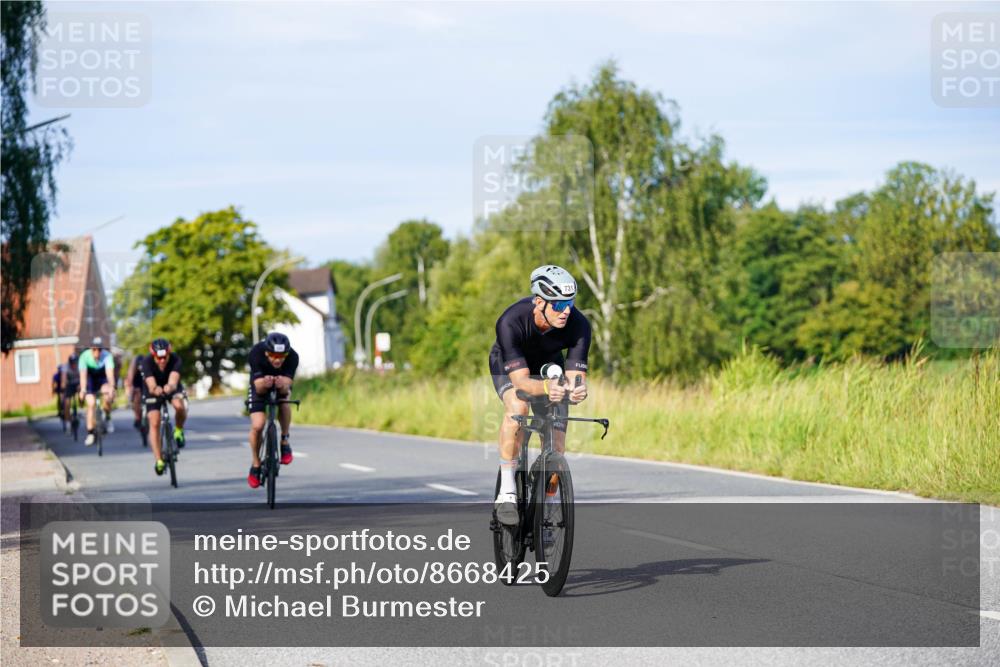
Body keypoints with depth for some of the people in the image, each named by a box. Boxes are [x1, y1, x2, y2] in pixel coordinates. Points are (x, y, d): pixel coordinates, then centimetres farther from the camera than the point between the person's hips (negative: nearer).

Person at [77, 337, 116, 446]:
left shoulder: (107, 356, -28)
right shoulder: (84, 356, -27)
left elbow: (110, 372, -39)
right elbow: (83, 374, -36)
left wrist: (112, 387, -54)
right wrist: (83, 390, -49)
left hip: (103, 379, 0)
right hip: (91, 381, 0)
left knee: (107, 395, -29)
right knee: (91, 404, -12)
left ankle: (107, 418, -2)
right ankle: (90, 434, -4)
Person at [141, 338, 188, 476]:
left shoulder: (175, 359, -31)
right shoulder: (147, 362, -31)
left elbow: (174, 381, -45)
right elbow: (151, 385, -43)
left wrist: (170, 387, -68)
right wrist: (155, 390, -67)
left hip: (172, 388, 0)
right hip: (153, 391, 0)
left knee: (179, 405, -33)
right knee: (154, 424, -13)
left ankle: (179, 430, -2)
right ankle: (159, 460, -3)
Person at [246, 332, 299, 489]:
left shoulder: (292, 357, -33)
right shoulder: (256, 353, -36)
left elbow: (287, 386, -37)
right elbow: (258, 388, -36)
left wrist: (282, 385, -60)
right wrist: (264, 384, -59)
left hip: (281, 386, 1)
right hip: (260, 388, -1)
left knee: (284, 402, -32)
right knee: (257, 425, -16)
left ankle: (284, 441, -10)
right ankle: (255, 465, 6)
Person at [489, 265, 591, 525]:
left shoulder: (578, 325, -32)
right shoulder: (511, 321, -40)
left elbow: (576, 376, -33)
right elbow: (520, 380, -43)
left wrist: (577, 390, -57)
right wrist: (545, 387, -64)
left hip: (549, 366, 2)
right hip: (508, 366, -2)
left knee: (556, 449, -9)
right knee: (517, 408, -35)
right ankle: (507, 491, -26)